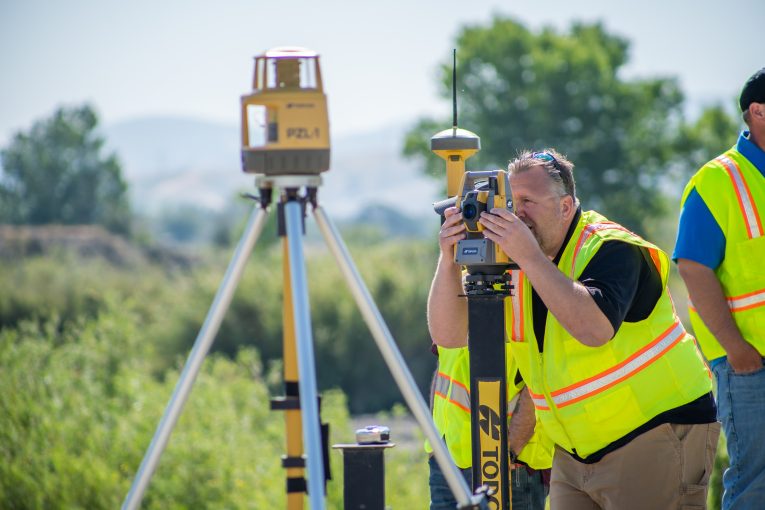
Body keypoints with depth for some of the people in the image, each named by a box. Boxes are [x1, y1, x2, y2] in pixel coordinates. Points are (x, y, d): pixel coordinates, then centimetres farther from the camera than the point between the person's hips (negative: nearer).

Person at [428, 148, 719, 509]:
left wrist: (531, 258, -34)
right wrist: (449, 261, -18)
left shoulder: (613, 249, -15)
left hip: (656, 437, -7)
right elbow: (448, 334, -2)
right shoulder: (511, 260, 4)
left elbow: (596, 329, -35)